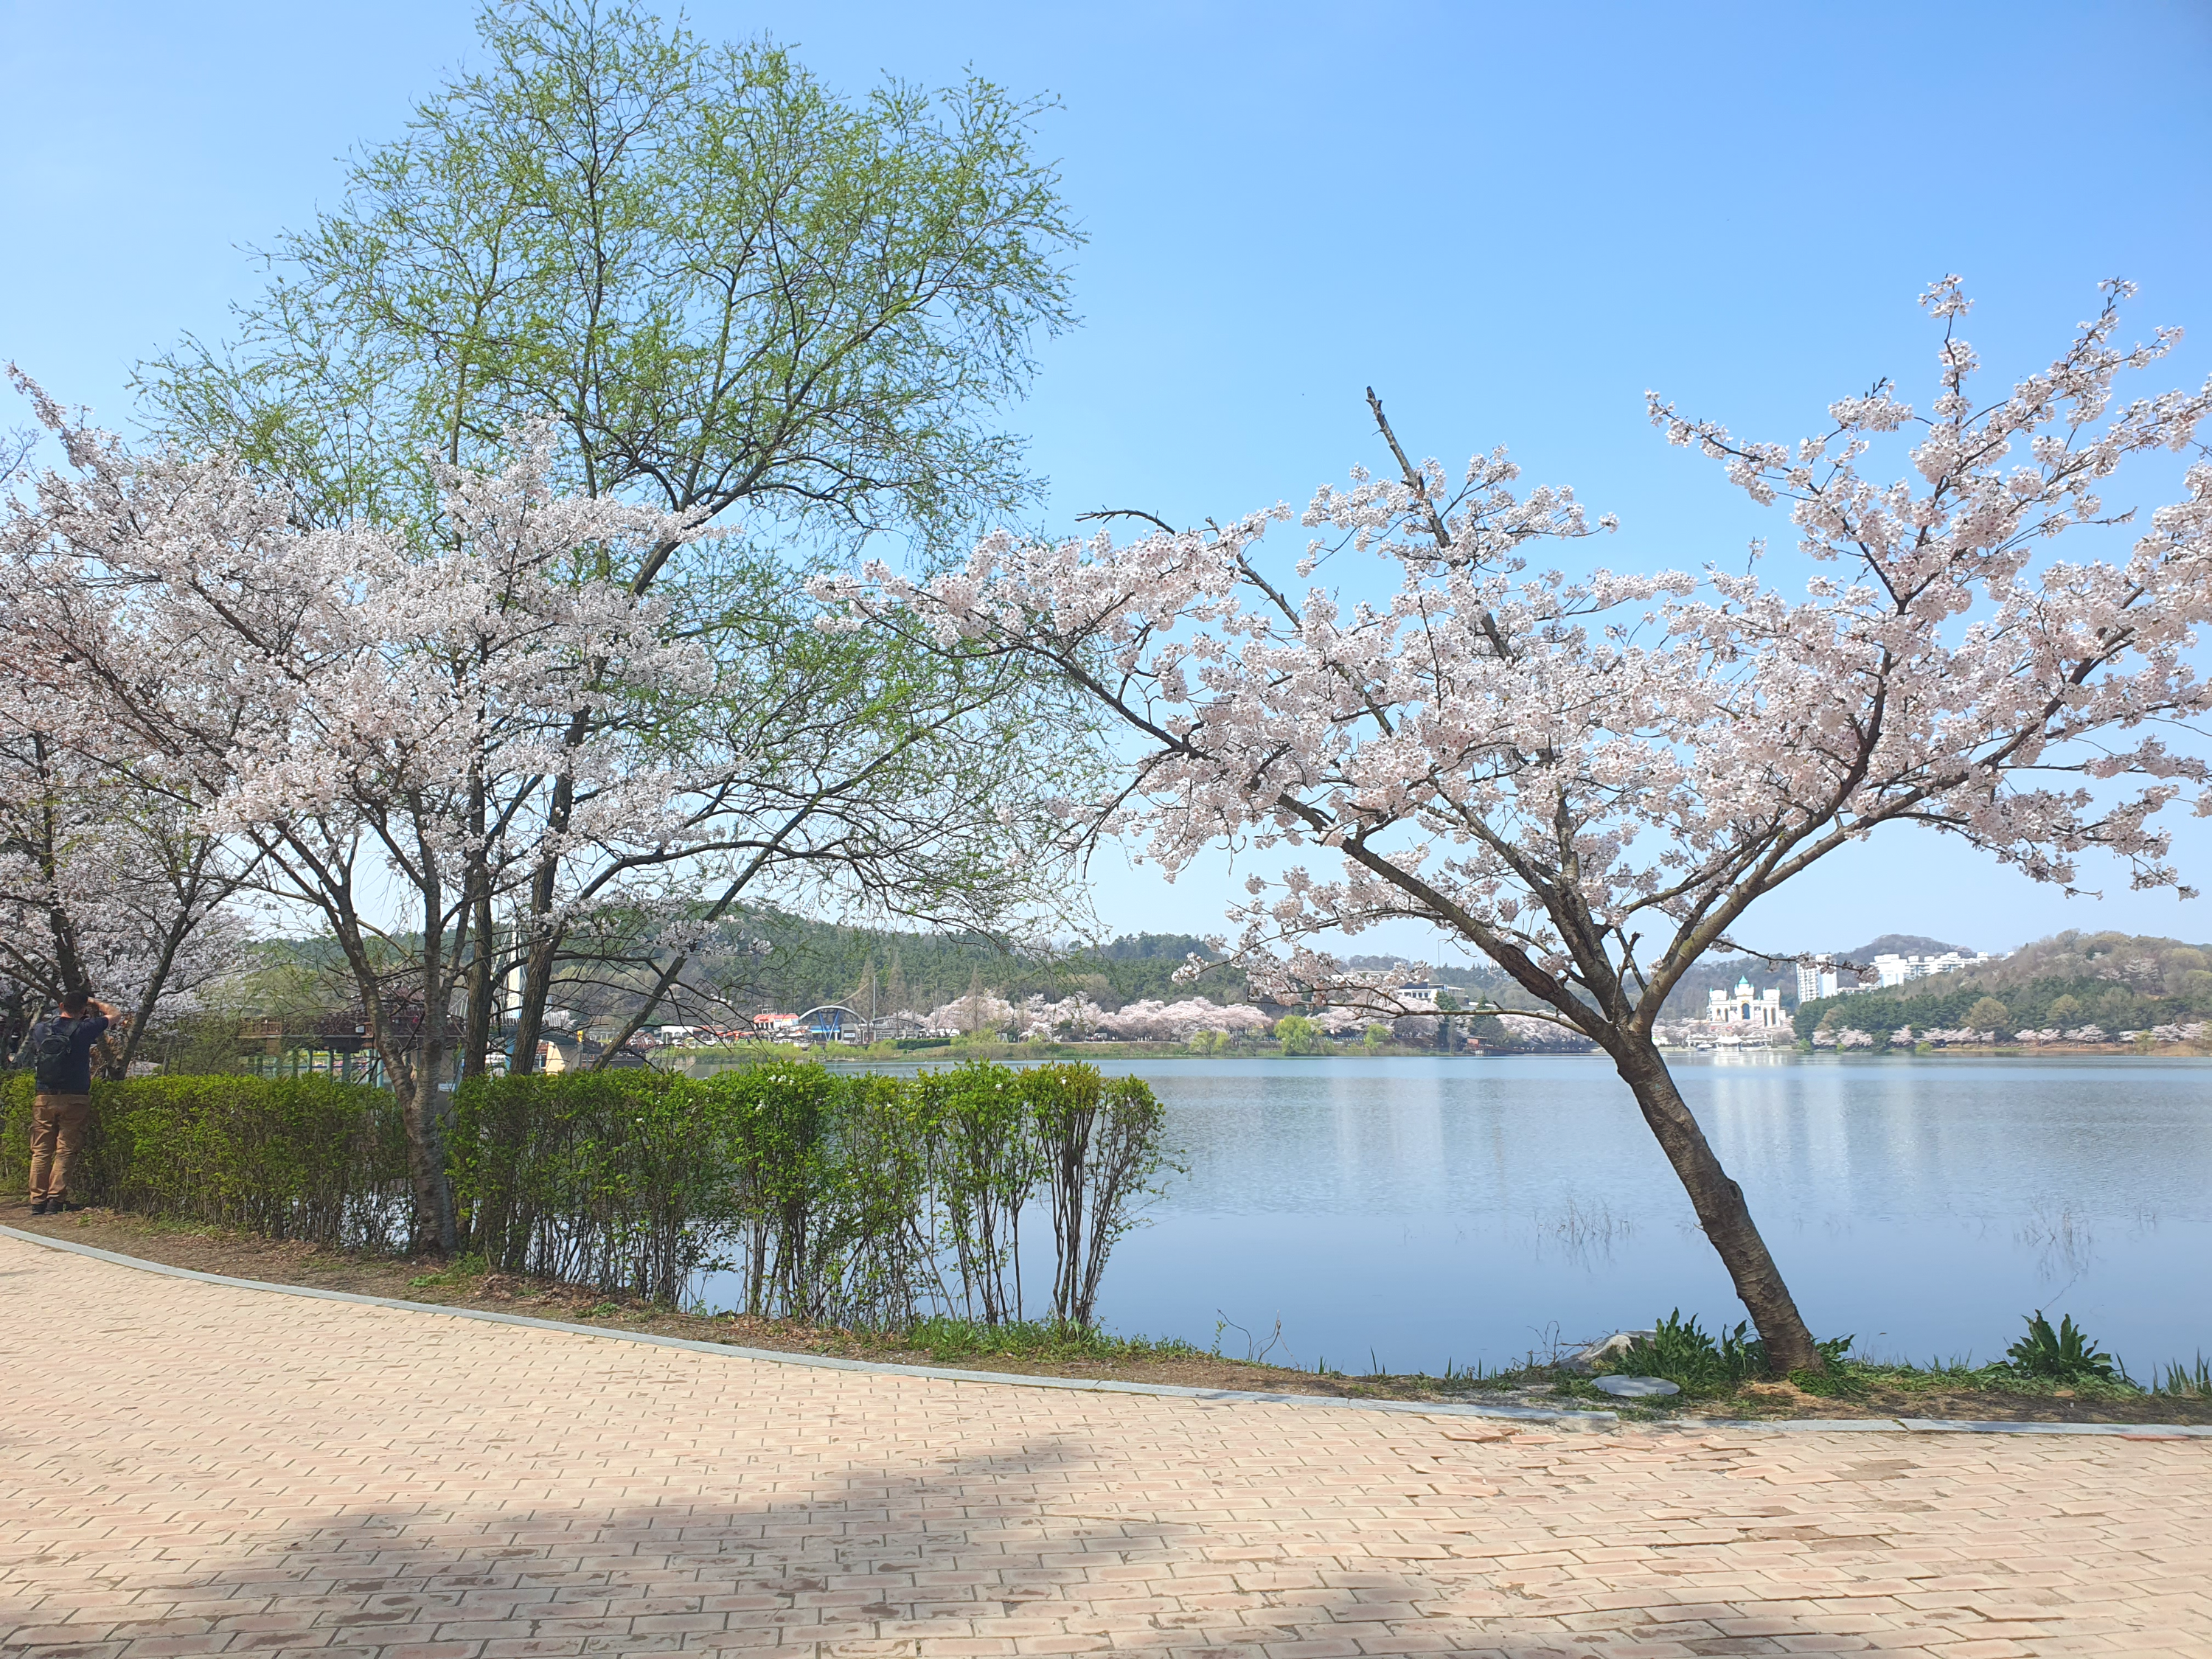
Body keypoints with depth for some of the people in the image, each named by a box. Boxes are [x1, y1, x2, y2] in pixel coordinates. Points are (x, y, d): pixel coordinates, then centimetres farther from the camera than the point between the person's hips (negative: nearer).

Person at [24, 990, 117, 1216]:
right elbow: (112, 1014, 6)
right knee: (65, 1151, 0)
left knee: (41, 1152, 9)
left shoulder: (40, 1028, 2)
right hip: (74, 1099, -4)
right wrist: (93, 1002, 19)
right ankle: (55, 1201, -3)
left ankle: (37, 1201, 9)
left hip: (43, 1098, 4)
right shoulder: (84, 1029, -10)